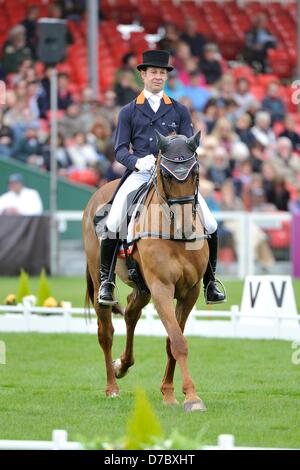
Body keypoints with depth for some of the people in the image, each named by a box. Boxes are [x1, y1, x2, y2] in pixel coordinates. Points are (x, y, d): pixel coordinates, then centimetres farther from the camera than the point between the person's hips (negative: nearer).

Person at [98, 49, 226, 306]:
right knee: (113, 224, -22)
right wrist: (137, 162, -16)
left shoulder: (179, 111, 14)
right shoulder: (129, 112, 12)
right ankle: (106, 280, -7)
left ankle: (210, 283, 4)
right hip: (140, 174, -1)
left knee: (210, 225, -12)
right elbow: (120, 150, 5)